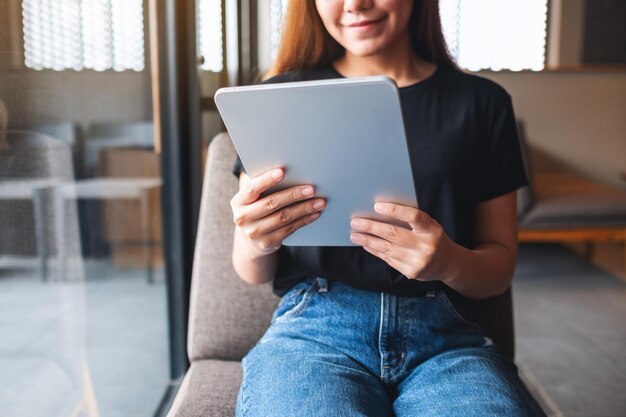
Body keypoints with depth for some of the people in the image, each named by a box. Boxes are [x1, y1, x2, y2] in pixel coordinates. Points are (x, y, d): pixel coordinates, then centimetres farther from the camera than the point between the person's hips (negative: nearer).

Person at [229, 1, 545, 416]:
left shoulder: (482, 102, 9)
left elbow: (501, 266, 9)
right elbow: (254, 273, 10)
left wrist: (450, 263, -14)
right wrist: (254, 244, -15)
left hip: (446, 336, 1)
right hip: (315, 331, 0)